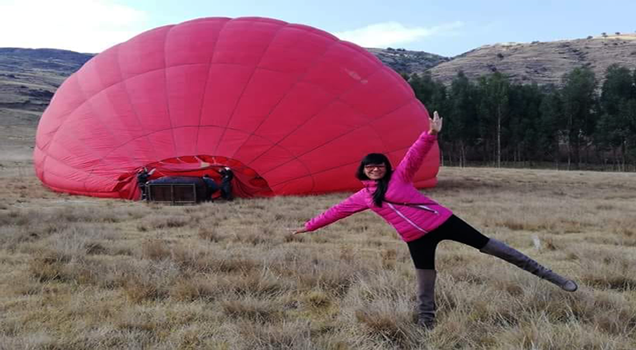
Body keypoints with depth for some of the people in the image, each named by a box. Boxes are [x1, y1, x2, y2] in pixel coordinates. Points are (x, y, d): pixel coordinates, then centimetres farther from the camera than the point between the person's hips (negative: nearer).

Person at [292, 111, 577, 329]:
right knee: (425, 287, 2)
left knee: (489, 246, 1)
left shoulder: (400, 176, 1)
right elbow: (337, 210, 17)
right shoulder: (362, 197, 10)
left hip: (441, 221, -2)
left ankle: (547, 275, 8)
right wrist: (309, 226, 20)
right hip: (417, 240, 2)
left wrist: (431, 134, -31)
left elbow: (414, 155, -13)